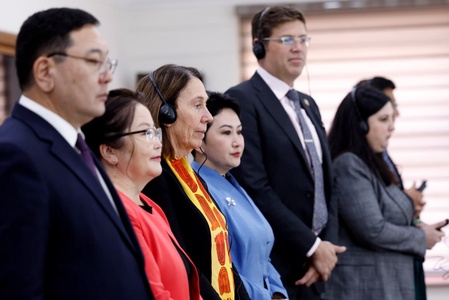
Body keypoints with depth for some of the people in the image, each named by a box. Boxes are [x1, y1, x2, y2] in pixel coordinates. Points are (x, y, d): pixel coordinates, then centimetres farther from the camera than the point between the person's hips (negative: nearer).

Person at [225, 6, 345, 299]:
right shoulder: (242, 100, -9)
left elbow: (326, 184, 15)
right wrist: (312, 246, -13)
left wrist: (326, 247, 0)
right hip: (275, 267, -7)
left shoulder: (308, 105, 16)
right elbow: (256, 188, -16)